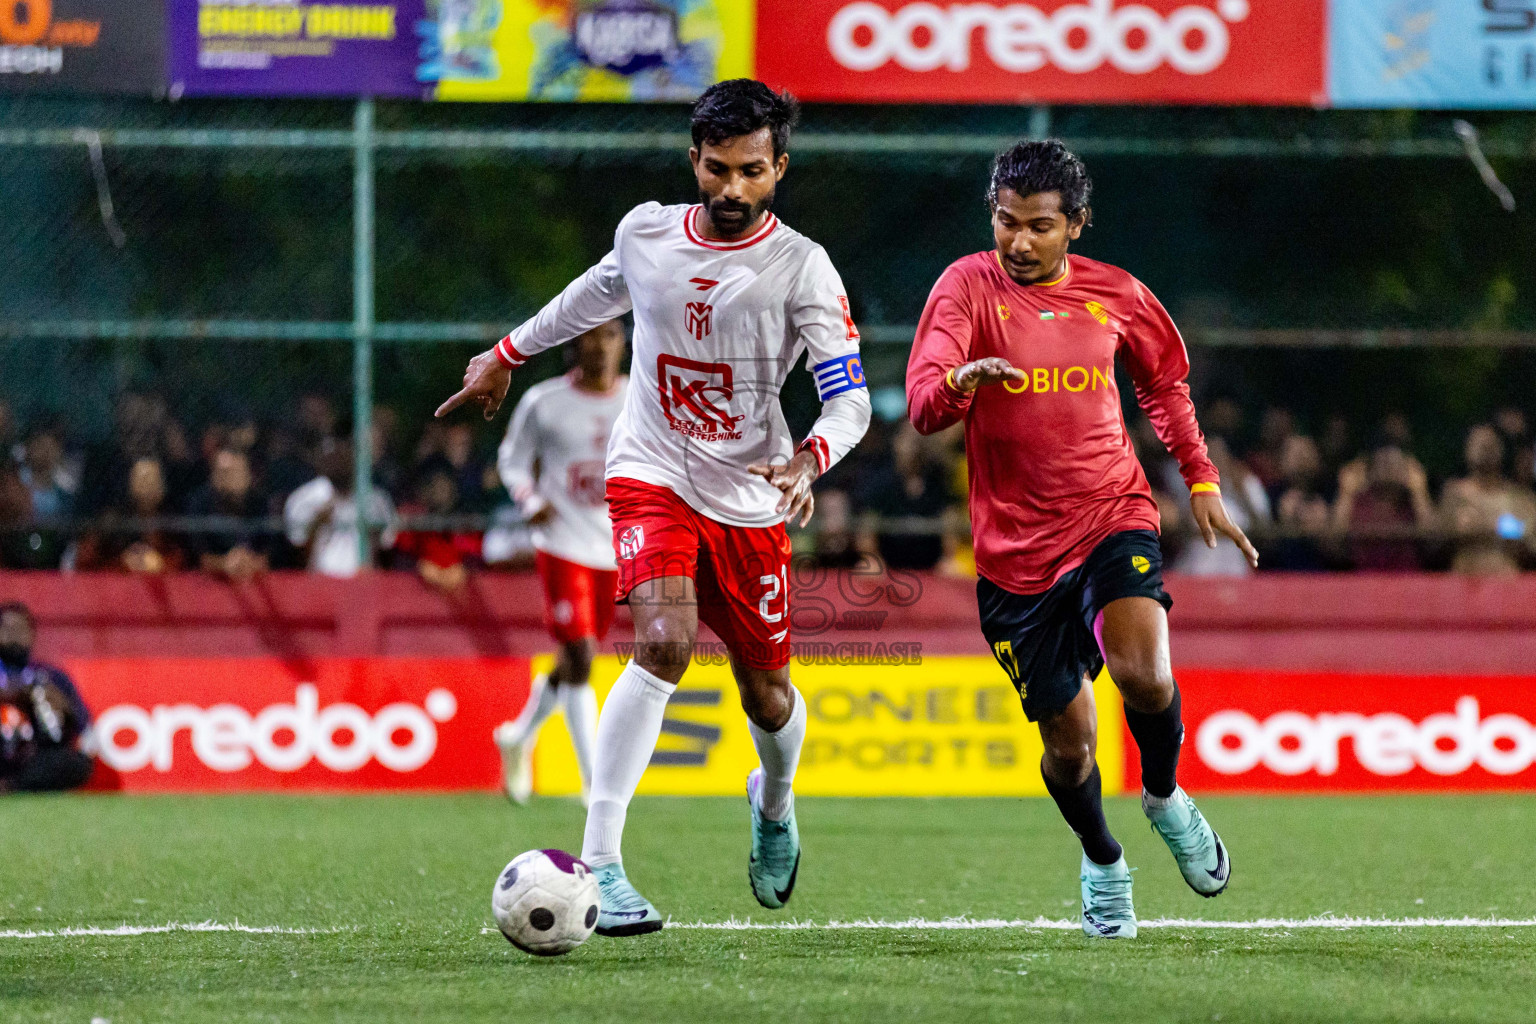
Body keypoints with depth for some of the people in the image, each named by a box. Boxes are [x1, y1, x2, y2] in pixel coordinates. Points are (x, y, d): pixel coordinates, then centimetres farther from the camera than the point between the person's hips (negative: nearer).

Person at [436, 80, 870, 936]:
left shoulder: (801, 268, -13)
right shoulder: (647, 233, -3)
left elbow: (851, 399, -18)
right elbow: (595, 295, 21)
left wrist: (808, 461, -38)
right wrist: (508, 356, 32)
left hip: (749, 501, 1)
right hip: (651, 477, 0)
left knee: (767, 696, 11)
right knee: (665, 643, -27)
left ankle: (776, 805, 50)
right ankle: (599, 865, -29)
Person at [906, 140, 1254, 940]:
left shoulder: (1115, 296, 1)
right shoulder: (969, 287, -7)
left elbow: (1165, 382, 21)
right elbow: (922, 406, -20)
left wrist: (1201, 483, 16)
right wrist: (962, 379, -41)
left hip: (1112, 518, 1)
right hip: (1016, 550, -1)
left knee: (1143, 673, -26)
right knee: (1068, 743, 1)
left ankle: (1164, 796, 7)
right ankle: (1101, 862, 33)